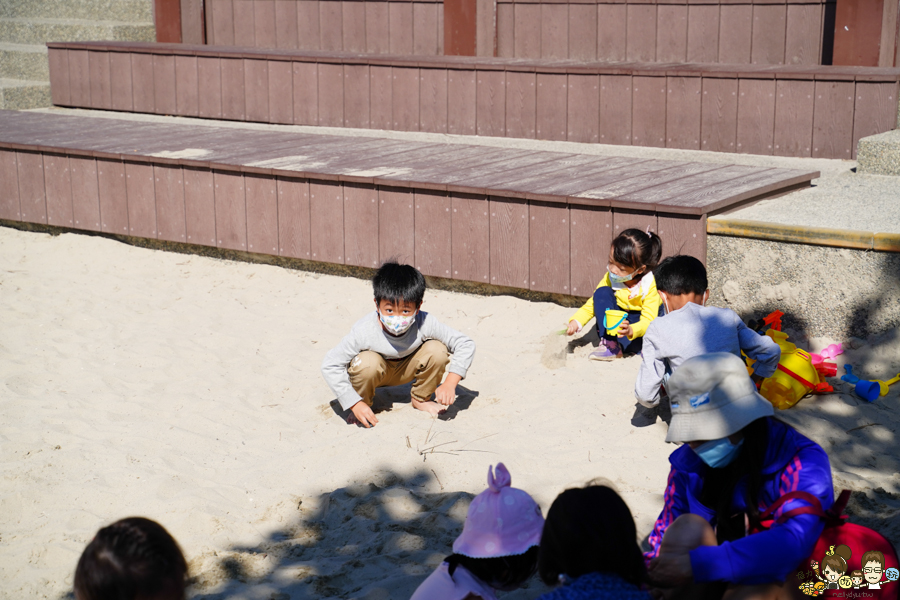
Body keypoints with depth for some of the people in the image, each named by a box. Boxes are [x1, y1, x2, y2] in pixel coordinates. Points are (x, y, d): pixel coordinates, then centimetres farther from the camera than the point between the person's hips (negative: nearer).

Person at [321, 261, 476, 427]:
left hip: (405, 370, 2)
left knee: (437, 350, -24)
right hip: (376, 371, -2)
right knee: (367, 363, -36)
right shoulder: (364, 331, -34)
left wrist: (450, 384, -34)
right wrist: (355, 404, -30)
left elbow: (465, 344, -23)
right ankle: (364, 401, -2)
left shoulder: (425, 324, -30)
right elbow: (330, 365, -27)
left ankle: (421, 399, 4)